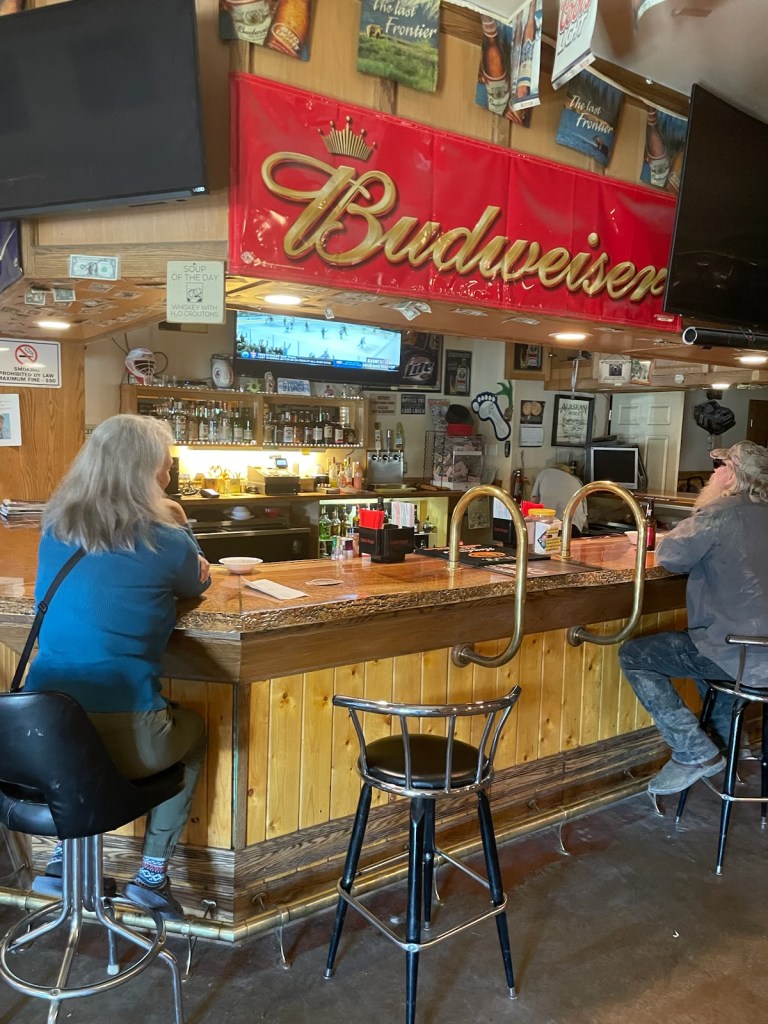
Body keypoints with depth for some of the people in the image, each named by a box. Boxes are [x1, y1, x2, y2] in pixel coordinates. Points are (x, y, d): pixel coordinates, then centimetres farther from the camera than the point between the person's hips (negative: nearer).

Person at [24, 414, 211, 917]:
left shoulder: (54, 527, 5)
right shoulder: (162, 538, -10)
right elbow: (198, 585, 12)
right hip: (121, 735, -5)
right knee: (193, 729, 27)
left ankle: (63, 858, 31)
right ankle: (153, 873, 27)